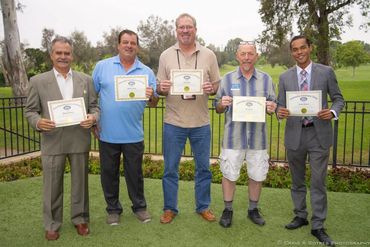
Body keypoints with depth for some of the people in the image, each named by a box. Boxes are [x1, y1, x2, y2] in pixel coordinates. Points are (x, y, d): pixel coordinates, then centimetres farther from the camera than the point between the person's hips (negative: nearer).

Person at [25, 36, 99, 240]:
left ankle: (80, 219, 29)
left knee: (80, 183, 12)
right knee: (52, 186, 8)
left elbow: (95, 106, 9)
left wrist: (93, 117, -13)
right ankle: (52, 224, 25)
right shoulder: (38, 81, 3)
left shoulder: (86, 80, 7)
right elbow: (30, 110, 4)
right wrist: (38, 122, -17)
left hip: (79, 141, 1)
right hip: (52, 142, -1)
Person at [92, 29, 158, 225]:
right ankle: (113, 209, 29)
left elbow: (154, 103, 3)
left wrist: (151, 96, -19)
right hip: (107, 133, 0)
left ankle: (139, 207, 29)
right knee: (109, 173, 12)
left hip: (133, 134, 0)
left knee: (135, 173, 12)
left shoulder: (146, 72, 4)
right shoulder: (102, 66, 2)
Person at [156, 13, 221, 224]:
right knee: (170, 168, 8)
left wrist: (211, 89, -15)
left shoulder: (209, 55, 4)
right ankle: (170, 208, 25)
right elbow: (159, 88, 7)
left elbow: (218, 86, 7)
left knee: (203, 167, 11)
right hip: (173, 122, 0)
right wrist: (162, 88, -16)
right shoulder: (166, 56, 4)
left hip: (201, 123, 1)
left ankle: (203, 206, 29)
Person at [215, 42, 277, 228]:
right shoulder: (228, 78, 3)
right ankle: (227, 210, 24)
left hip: (258, 137, 2)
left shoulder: (266, 79, 5)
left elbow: (273, 106, 9)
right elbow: (217, 108, 5)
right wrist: (222, 104, -17)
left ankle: (253, 209, 31)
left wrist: (271, 108, -14)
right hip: (233, 137, -1)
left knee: (257, 175, 11)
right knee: (229, 174, 5)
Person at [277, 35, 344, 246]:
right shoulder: (285, 77, 6)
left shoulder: (326, 72, 1)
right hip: (295, 134, 2)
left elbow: (338, 98, 6)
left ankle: (318, 227, 14)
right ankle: (301, 216, 33)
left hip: (319, 134, -2)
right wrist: (281, 112, -16)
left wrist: (333, 112, -16)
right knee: (297, 181, 15)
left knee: (318, 182, 1)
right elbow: (281, 105, 7)